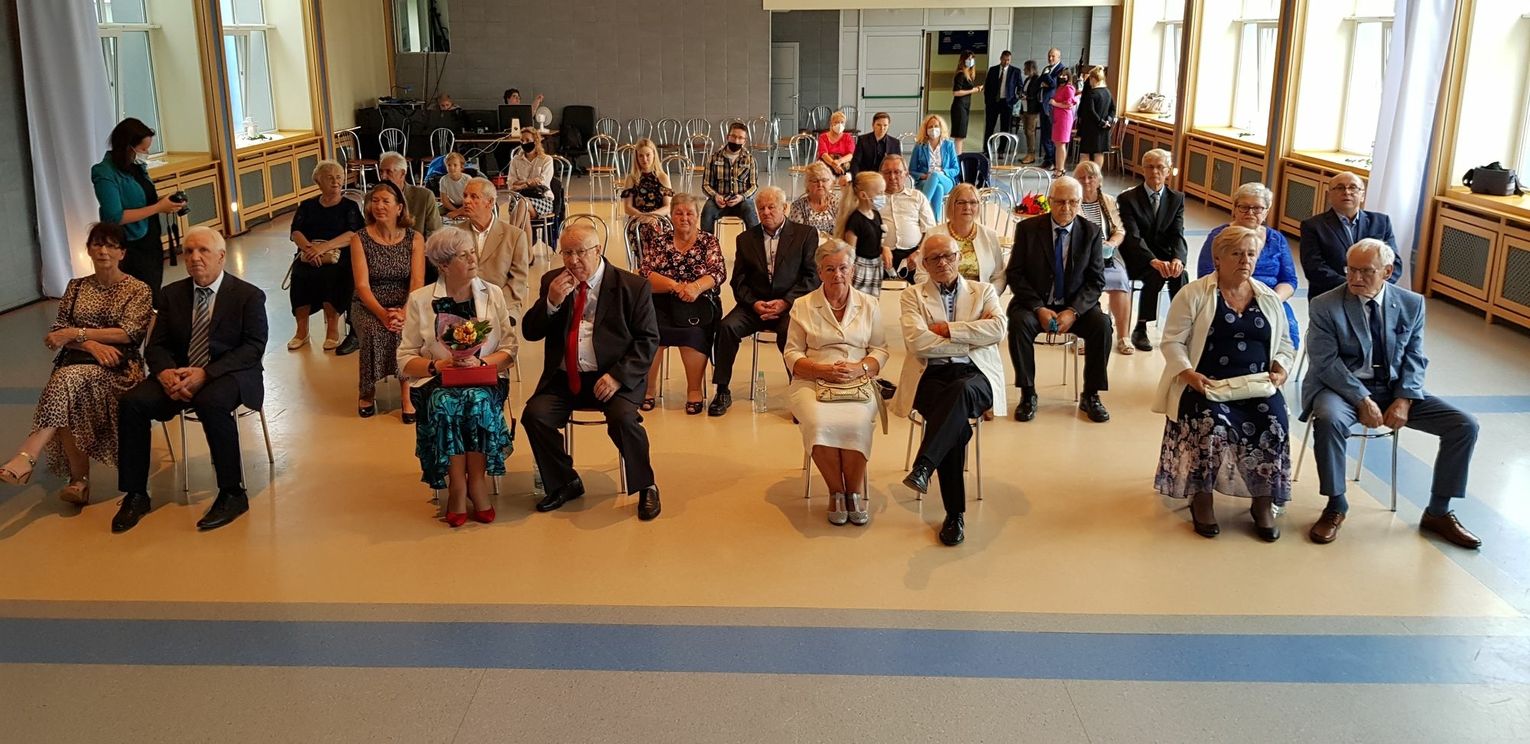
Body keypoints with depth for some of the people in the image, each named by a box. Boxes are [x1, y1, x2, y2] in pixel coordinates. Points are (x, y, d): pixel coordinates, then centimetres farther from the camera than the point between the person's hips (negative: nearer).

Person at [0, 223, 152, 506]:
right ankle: (79, 480, -22)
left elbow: (128, 333, -7)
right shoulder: (76, 286, 18)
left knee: (67, 380, -35)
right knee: (67, 403, -31)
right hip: (75, 364, 4)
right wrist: (90, 344, -10)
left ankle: (28, 455, -38)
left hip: (118, 367, -3)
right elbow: (57, 333, 10)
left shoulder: (138, 290, 6)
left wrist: (76, 333, -12)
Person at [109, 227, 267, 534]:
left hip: (229, 374, -5)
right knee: (131, 402, -20)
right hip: (179, 374, 5)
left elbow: (253, 348, -10)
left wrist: (206, 373, -23)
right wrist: (166, 373, -16)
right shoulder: (172, 294, 11)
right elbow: (156, 346, 9)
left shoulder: (248, 295, -2)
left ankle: (233, 493, -24)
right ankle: (135, 495, -8)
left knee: (211, 403, -37)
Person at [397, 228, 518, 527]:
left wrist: (480, 362, -14)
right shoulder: (420, 300, 6)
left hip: (484, 381, 0)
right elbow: (405, 360, 4)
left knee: (478, 401, -33)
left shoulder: (493, 294, 10)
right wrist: (438, 365, -14)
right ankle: (457, 485, -20)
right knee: (444, 404, -33)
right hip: (436, 382, 0)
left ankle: (475, 482, -19)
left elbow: (509, 351, 5)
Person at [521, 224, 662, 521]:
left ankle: (645, 487, -6)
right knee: (534, 414, -22)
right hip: (564, 378, 4)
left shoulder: (632, 286, -2)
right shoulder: (552, 281, 9)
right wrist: (551, 302, -12)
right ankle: (565, 483, 2)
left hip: (612, 377, -3)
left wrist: (618, 375, -17)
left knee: (623, 418, -31)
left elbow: (648, 340, -3)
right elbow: (530, 333, 8)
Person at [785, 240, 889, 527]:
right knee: (820, 423, -33)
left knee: (856, 423, -32)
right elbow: (792, 354, 5)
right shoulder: (803, 306, 9)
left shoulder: (869, 305, 14)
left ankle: (854, 492, -11)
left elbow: (880, 350, 11)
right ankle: (835, 492, -12)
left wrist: (859, 368, -11)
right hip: (812, 382, 0)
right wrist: (823, 370, -12)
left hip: (859, 383, 1)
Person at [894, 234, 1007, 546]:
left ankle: (923, 467, -46)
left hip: (975, 376, 1)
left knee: (960, 391, -38)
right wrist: (971, 339, -3)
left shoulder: (984, 291, 17)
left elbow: (998, 330, -4)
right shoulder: (913, 295, 13)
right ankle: (955, 513, -24)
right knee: (957, 425, -32)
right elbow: (917, 341, -6)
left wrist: (948, 329, -6)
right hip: (931, 377, 0)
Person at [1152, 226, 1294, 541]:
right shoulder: (1193, 294, 2)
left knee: (1274, 424, -25)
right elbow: (1172, 342, -2)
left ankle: (1263, 503, -6)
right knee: (1212, 423, -33)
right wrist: (1189, 374, -18)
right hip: (1207, 385, -3)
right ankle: (1201, 499, -10)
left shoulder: (1269, 299, 16)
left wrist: (1279, 370, -1)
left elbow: (1285, 344, 20)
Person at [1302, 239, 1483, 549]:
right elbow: (1326, 362, -13)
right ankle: (1336, 506, -16)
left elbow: (1414, 358, 4)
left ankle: (1438, 512, 6)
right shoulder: (1324, 306, -9)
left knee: (1465, 425, -10)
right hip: (1343, 387, -4)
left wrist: (1403, 399, -12)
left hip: (1396, 389, 4)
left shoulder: (1411, 304, 3)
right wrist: (1362, 401, -21)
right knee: (1329, 420, -38)